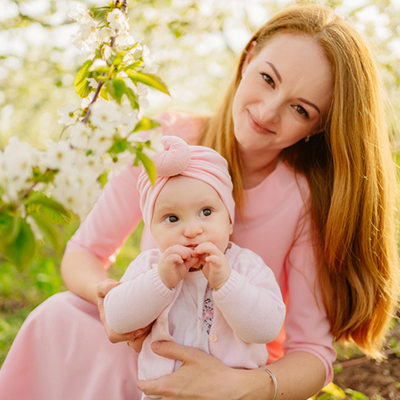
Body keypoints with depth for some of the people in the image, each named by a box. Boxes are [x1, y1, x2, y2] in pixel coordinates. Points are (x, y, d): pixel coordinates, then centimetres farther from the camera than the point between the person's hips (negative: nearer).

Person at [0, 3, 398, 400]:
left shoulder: (311, 199, -18)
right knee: (60, 316, -25)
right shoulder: (168, 139, -14)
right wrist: (105, 290, -27)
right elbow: (82, 252, -4)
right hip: (142, 349, 1)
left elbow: (314, 353, -15)